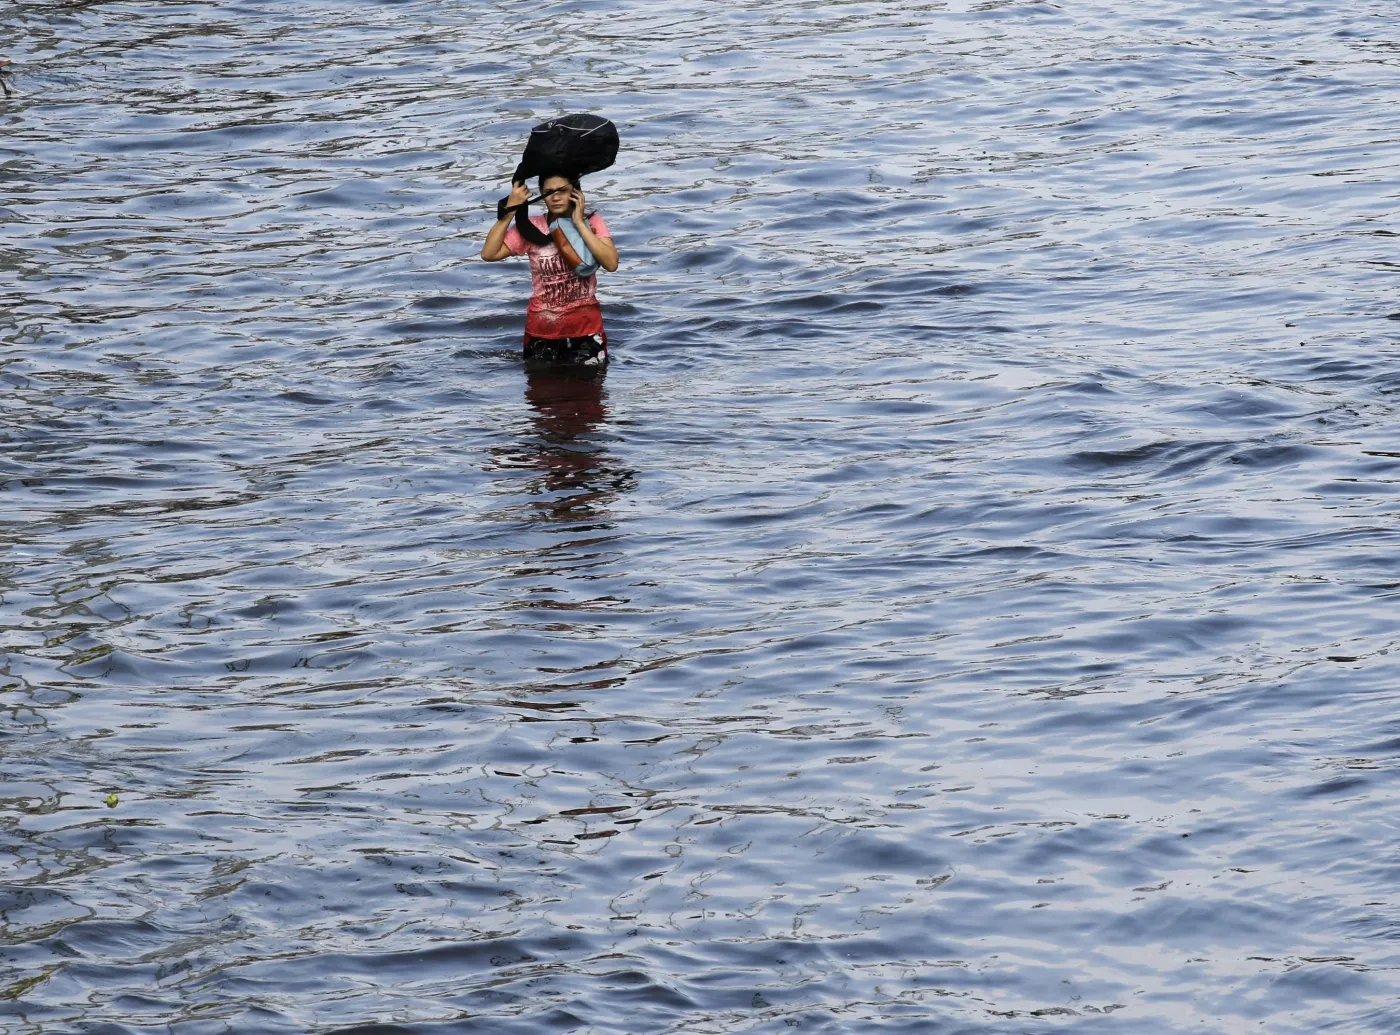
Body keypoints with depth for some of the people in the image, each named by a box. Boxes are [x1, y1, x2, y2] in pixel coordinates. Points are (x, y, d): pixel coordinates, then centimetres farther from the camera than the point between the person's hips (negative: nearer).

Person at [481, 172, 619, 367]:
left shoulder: (592, 223, -2)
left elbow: (611, 263, -18)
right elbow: (489, 254, -11)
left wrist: (580, 224, -16)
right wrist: (510, 209, -14)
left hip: (586, 329, -1)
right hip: (542, 331, 1)